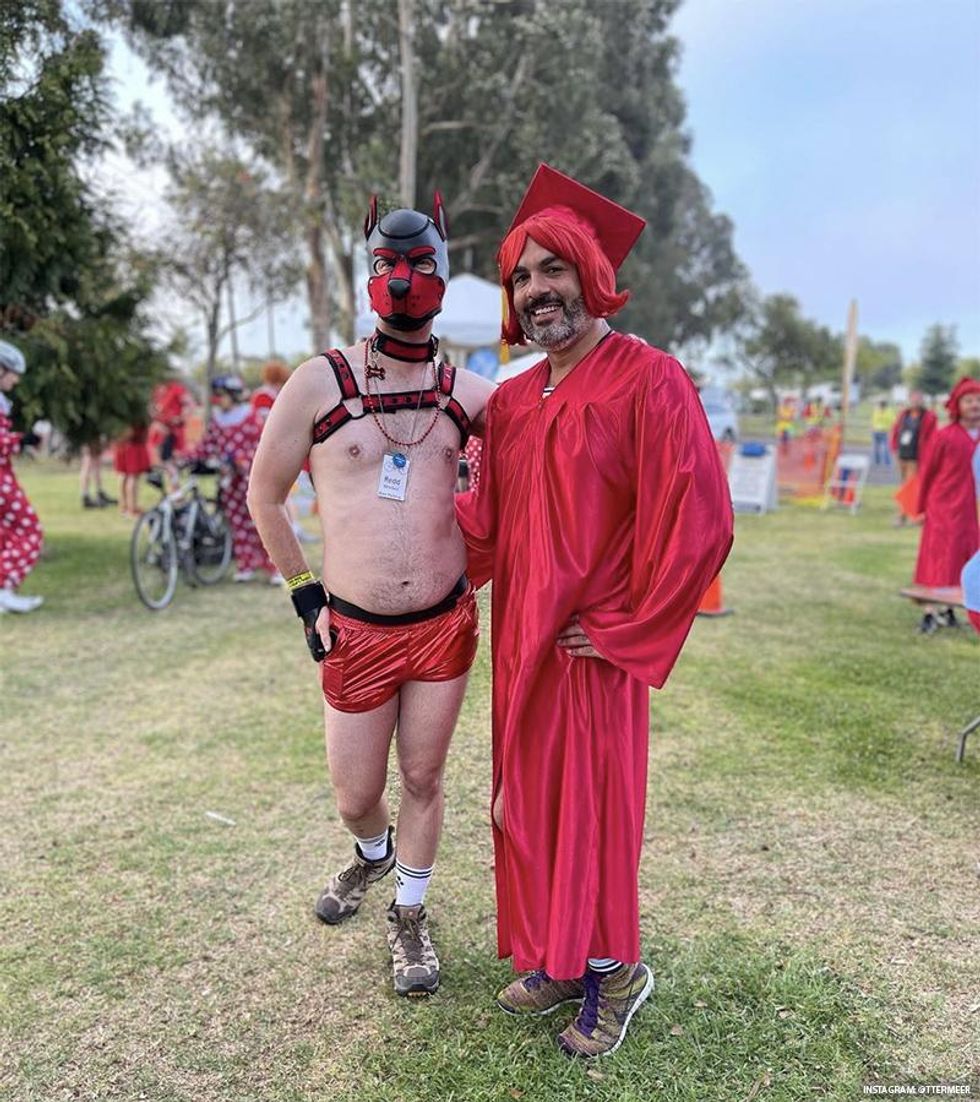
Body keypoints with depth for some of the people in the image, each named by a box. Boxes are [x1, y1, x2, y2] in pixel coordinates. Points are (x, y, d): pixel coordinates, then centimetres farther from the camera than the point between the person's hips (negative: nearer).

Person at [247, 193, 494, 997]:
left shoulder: (467, 393, -1)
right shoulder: (319, 382, -5)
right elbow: (265, 494, 4)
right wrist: (304, 596, 3)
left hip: (446, 625, 1)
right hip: (354, 633, -1)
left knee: (423, 781, 13)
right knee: (355, 798, 12)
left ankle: (410, 917, 38)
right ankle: (373, 855, 49)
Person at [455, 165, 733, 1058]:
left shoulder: (649, 381, -12)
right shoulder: (512, 401, 9)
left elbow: (700, 526, -17)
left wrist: (623, 631, -14)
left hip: (593, 649, -7)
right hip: (521, 642, 7)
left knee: (592, 810, 6)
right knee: (528, 803, 15)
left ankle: (613, 970, 30)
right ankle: (558, 961, 36)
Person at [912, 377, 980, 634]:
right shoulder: (944, 437, -8)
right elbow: (926, 473, -2)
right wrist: (921, 507, 1)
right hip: (943, 509, -4)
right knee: (938, 560, -4)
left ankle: (949, 610, 22)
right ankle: (929, 613, 1)